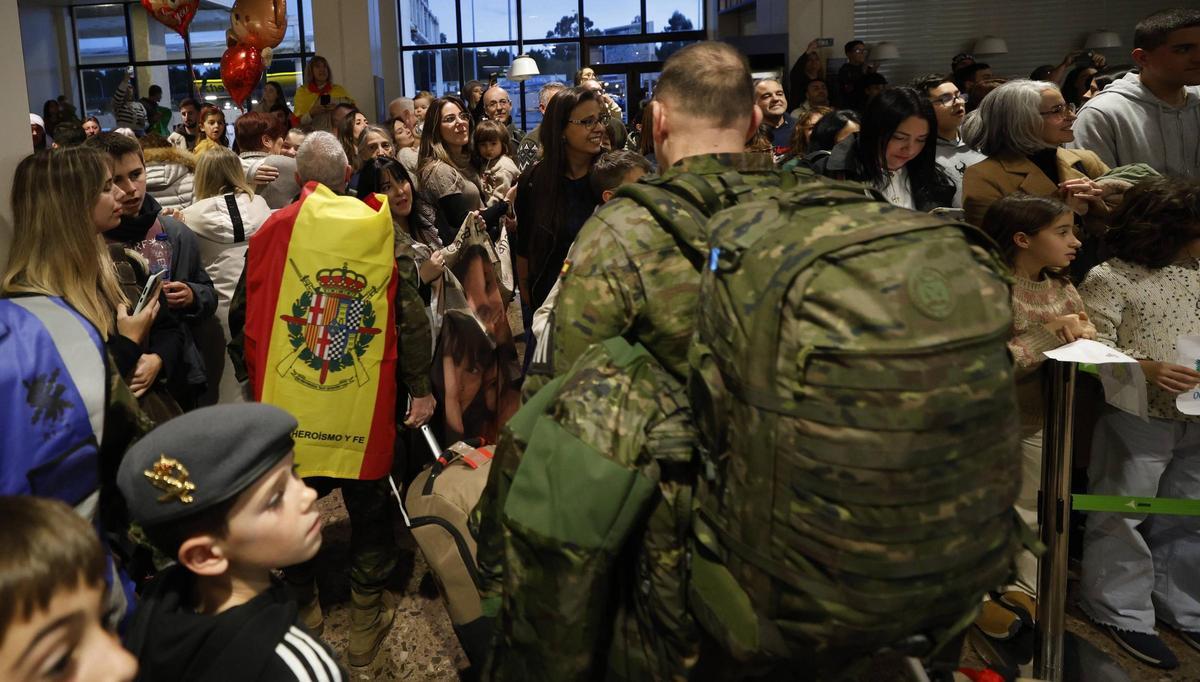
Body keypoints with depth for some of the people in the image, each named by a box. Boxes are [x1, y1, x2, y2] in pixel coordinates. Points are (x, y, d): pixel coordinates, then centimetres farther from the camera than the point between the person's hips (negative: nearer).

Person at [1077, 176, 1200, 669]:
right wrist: (1147, 370, -27)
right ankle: (1122, 612, 18)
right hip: (1138, 418, -7)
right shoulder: (1109, 279, -11)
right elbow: (1094, 350, -15)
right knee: (1122, 515, 4)